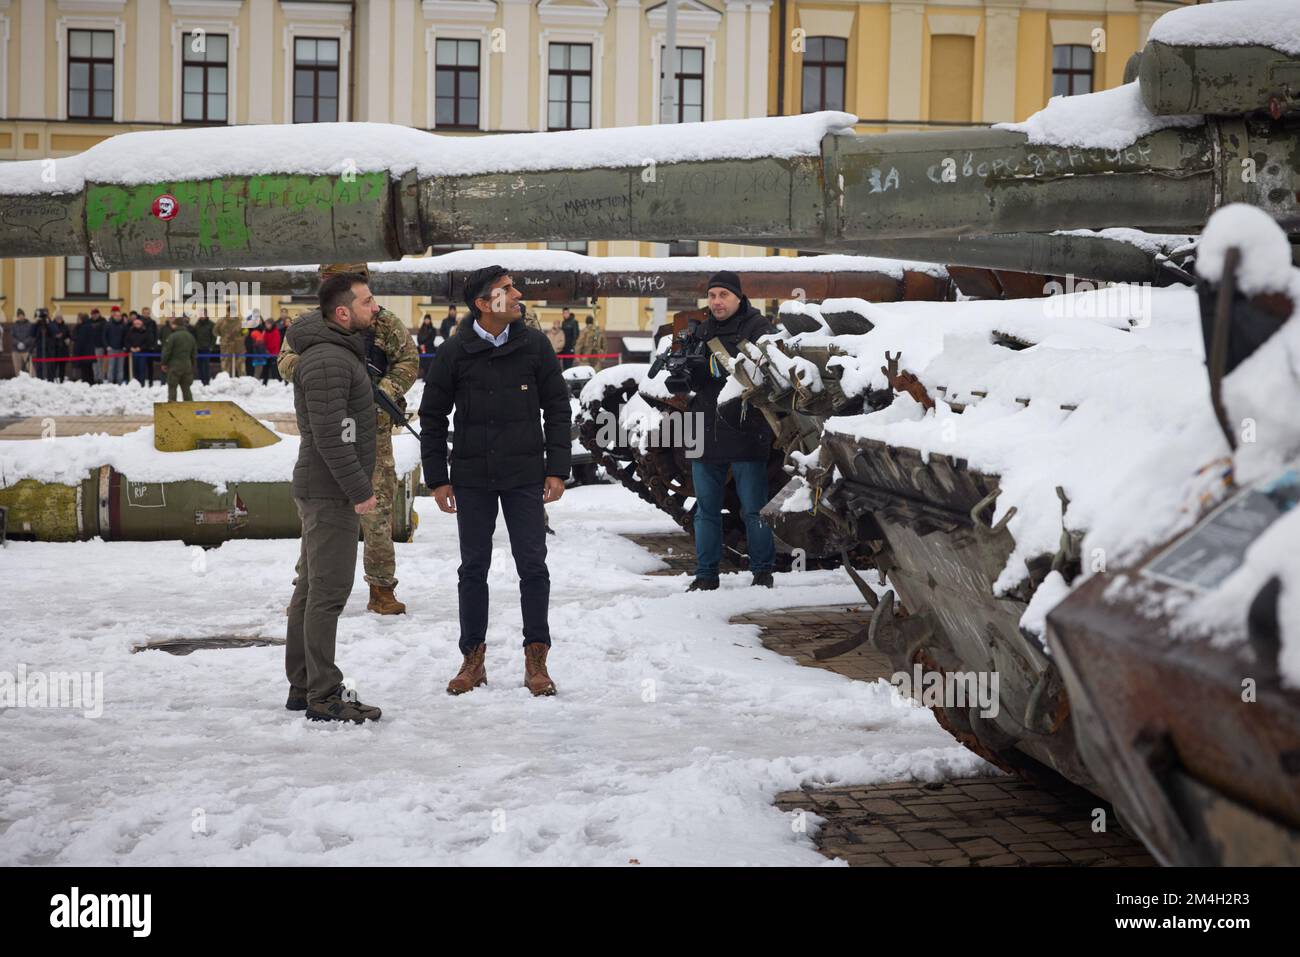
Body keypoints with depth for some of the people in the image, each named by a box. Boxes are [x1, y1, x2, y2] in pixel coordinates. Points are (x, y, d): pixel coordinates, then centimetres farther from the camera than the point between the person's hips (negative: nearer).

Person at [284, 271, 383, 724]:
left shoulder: (340, 350, 15)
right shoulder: (327, 360, -19)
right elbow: (331, 435, -24)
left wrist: (358, 486, 20)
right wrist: (359, 490, -21)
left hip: (322, 489, 11)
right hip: (331, 491, -11)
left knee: (311, 589, 15)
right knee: (328, 592, -7)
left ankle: (302, 687, 23)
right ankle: (324, 696, -3)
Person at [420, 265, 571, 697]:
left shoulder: (534, 345, -2)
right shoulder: (453, 352, -4)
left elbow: (557, 409, 3)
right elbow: (432, 417, 3)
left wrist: (557, 469, -3)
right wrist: (437, 478, 0)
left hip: (525, 476, 0)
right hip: (472, 477, 0)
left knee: (533, 566, 1)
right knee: (473, 568, 8)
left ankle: (535, 658, 12)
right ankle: (473, 657, 19)